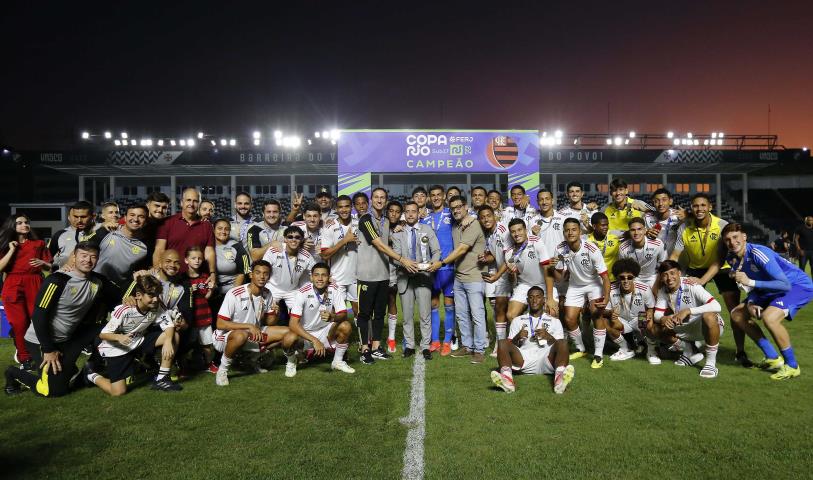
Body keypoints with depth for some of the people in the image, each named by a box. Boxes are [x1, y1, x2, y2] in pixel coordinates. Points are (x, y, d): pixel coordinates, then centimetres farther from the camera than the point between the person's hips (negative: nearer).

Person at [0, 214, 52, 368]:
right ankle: (25, 358, 6)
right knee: (19, 324, -4)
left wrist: (42, 263, -9)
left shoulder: (39, 244, 11)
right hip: (13, 287, 0)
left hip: (35, 286, 0)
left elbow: (50, 267, 11)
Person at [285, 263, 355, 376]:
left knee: (346, 326, -25)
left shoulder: (334, 289, -14)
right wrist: (314, 340, -36)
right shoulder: (303, 292, -22)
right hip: (304, 333, -2)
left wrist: (332, 317, -40)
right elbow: (293, 324, -27)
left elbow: (343, 315, -16)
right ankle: (291, 361, 4)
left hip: (325, 331, 3)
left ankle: (338, 361, 1)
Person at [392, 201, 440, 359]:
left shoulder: (427, 230, 8)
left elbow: (436, 251, 5)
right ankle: (409, 345, 17)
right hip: (405, 276, 1)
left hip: (423, 276, -1)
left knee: (425, 314, -2)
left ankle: (425, 346, 7)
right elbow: (396, 255, -1)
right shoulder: (397, 233, 7)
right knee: (407, 314, 7)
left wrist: (431, 264, -14)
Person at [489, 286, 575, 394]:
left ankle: (560, 377, -56)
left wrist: (549, 337, -7)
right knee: (502, 342, -24)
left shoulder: (554, 321, 26)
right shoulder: (518, 321, 27)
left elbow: (559, 345, 13)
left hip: (546, 359, 0)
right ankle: (507, 378, -50)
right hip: (523, 360, 1)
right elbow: (510, 345, 17)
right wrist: (517, 337, -4)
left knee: (562, 343, -28)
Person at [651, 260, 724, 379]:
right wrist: (662, 318, -30)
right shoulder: (663, 290, -6)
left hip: (711, 327, -6)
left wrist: (688, 310, -40)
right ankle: (690, 354, 9)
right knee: (655, 327, -9)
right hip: (687, 328, 6)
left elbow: (716, 306, -34)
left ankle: (711, 363, -23)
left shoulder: (692, 286, -24)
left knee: (709, 316, -39)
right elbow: (657, 314, -6)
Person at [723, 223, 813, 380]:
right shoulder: (732, 258, -5)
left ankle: (792, 366, -10)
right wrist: (750, 302, -13)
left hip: (799, 285, -9)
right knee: (737, 314, 3)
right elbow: (753, 286, 6)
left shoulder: (758, 253, -30)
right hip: (772, 289, 9)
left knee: (769, 317, -33)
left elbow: (785, 284, -34)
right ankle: (773, 359, 13)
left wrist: (750, 282, -38)